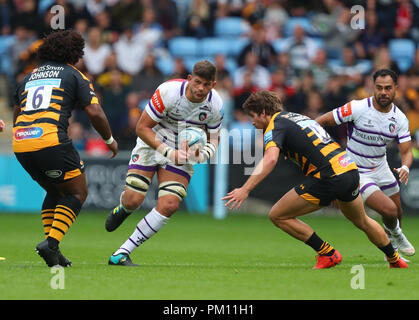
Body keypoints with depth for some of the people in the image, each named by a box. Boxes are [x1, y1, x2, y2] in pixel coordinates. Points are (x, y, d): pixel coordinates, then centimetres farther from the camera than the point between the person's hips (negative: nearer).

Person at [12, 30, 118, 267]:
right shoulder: (74, 75, 8)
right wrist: (110, 140, 13)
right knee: (77, 193, 9)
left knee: (55, 192, 25)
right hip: (50, 139, -6)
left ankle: (52, 248, 15)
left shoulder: (31, 76, 24)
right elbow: (95, 112, 0)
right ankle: (52, 242, -9)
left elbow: (16, 112, 30)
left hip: (20, 142, 6)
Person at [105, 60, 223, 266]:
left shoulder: (215, 105, -13)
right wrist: (168, 152, -29)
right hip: (151, 145, -2)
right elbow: (142, 127, -19)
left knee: (169, 205, -16)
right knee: (133, 200, -12)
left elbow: (213, 139, 2)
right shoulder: (169, 91, -25)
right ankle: (123, 209, 31)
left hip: (183, 154, 2)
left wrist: (202, 155, -22)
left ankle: (122, 254, -9)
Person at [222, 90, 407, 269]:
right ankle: (395, 260, 48)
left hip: (328, 178, -9)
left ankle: (328, 254, 6)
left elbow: (270, 159, -24)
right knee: (362, 222, 33)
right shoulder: (296, 117, 23)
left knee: (278, 216, 1)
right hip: (350, 167, 9)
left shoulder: (275, 126, -4)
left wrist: (245, 189, -28)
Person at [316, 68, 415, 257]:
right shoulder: (357, 108, -22)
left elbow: (406, 151, -7)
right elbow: (322, 121, -15)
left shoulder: (400, 119, -7)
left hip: (381, 169, 6)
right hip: (357, 172, -6)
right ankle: (395, 234, 16)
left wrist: (405, 167, -30)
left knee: (397, 213, 16)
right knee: (389, 210, -19)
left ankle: (392, 244, 46)